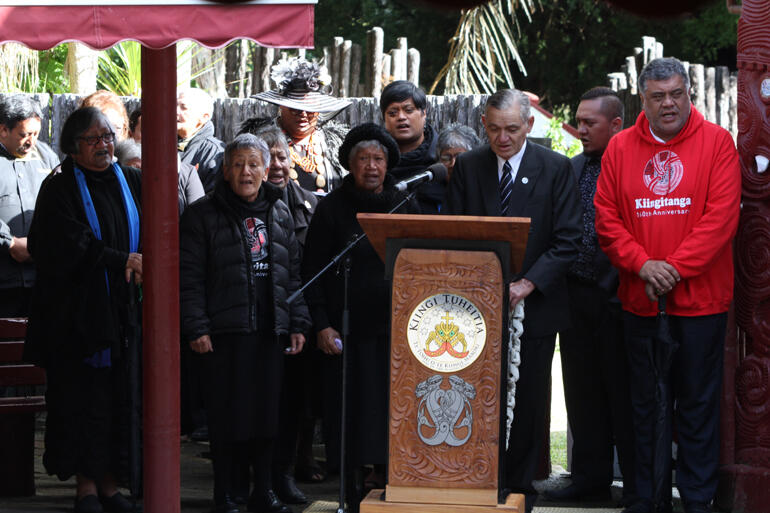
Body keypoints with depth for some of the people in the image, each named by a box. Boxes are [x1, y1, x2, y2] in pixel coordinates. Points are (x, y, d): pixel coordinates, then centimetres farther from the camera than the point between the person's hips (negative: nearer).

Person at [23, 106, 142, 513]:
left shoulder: (133, 182, 12)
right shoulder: (59, 190, -1)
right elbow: (70, 248, -12)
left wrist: (141, 261, -13)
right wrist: (123, 261, -15)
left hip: (126, 312, 4)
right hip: (80, 315, -4)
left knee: (120, 400, 3)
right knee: (83, 399, -2)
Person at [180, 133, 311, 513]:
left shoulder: (279, 213, 13)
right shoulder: (204, 214, -2)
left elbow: (293, 272, 16)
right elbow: (190, 277, -5)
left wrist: (297, 323, 10)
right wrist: (196, 328, -12)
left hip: (270, 330, 4)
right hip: (224, 332, -4)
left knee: (267, 411, 7)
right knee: (227, 414, -1)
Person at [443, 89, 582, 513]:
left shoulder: (555, 168, -1)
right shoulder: (467, 167, 6)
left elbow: (567, 240, -5)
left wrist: (528, 283, -16)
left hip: (534, 305, -1)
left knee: (527, 402, 4)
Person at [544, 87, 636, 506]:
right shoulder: (572, 169, 12)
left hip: (617, 298, -6)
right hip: (576, 295, 6)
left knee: (624, 394, 2)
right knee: (583, 393, 11)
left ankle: (637, 484, 10)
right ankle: (591, 476, 20)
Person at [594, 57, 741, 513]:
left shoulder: (716, 142, -3)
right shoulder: (621, 147, 6)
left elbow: (722, 214, -10)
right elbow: (606, 216, 3)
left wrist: (676, 267, -15)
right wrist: (643, 264, -11)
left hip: (701, 298, -3)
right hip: (640, 299, 3)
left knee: (698, 403, 2)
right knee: (646, 402, 10)